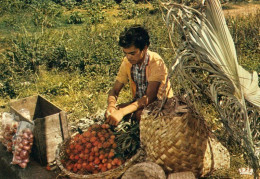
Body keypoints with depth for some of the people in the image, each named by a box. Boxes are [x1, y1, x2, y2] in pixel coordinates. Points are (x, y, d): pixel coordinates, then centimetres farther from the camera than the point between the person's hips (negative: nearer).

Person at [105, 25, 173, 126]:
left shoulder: (156, 62, -24)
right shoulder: (127, 62, -6)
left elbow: (150, 97, -32)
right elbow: (115, 90, -3)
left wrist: (122, 112, -43)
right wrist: (111, 106, -28)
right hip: (139, 102, 5)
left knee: (140, 113, -35)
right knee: (111, 111, -21)